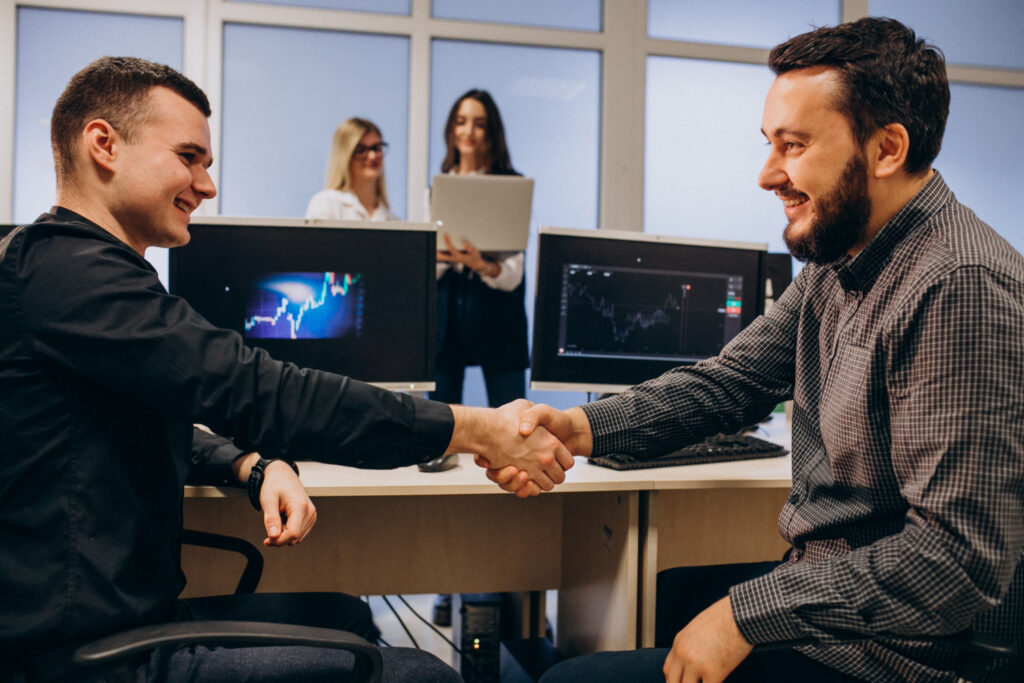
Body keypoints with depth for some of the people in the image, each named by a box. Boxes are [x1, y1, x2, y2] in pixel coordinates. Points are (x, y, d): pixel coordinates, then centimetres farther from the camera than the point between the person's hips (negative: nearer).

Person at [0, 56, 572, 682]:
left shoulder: (73, 266, 16)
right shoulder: (65, 267, -19)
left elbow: (166, 427, 20)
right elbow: (254, 391, -26)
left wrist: (257, 466, -2)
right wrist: (482, 431, -21)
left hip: (130, 613, 11)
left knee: (339, 616, 21)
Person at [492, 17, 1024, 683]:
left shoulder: (962, 288, -26)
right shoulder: (835, 263, 6)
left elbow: (961, 558, -29)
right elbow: (730, 380, 5)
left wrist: (746, 612, -25)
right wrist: (581, 427, -12)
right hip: (825, 587, 9)